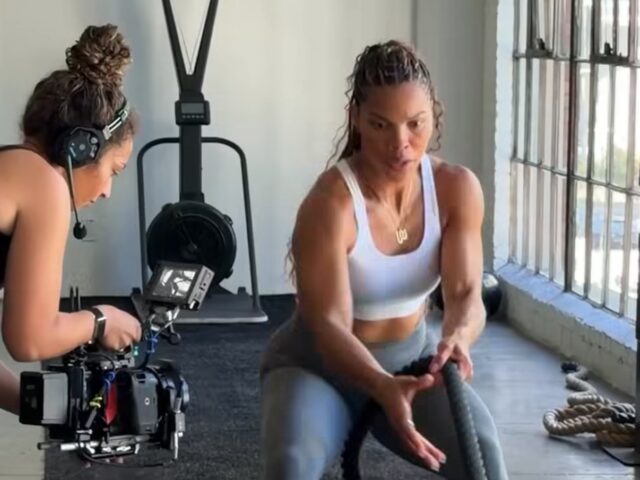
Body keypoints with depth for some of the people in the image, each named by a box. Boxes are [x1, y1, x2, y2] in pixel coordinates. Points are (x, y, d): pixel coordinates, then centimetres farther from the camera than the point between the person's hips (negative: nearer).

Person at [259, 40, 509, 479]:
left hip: (411, 358, 4)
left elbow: (465, 293, -17)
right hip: (317, 365, -3)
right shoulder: (331, 203, -26)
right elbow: (328, 325, -29)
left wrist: (458, 338, -42)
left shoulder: (458, 188, -12)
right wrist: (383, 388, -48)